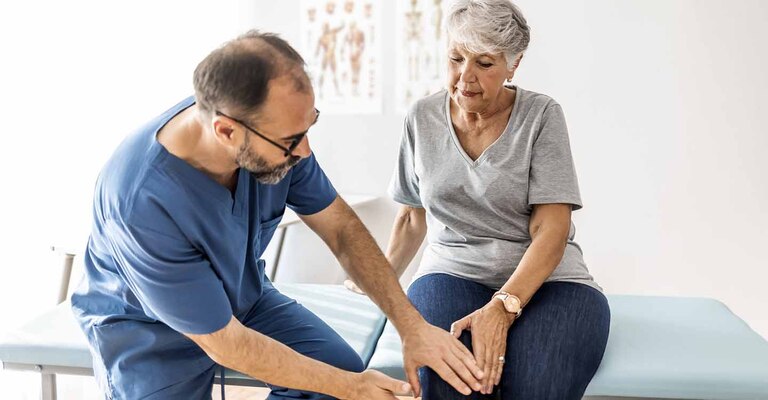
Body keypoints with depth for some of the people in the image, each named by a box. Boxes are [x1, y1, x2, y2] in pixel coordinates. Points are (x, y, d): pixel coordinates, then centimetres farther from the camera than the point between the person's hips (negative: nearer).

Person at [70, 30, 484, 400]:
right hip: (148, 327, -4)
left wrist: (412, 325, -16)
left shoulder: (274, 132, -22)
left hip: (244, 295, 5)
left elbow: (340, 226, -9)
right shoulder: (143, 202, -36)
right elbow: (223, 342, -27)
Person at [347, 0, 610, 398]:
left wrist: (502, 307, -25)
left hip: (545, 279, -1)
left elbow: (551, 231, -11)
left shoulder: (541, 115, -3)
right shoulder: (423, 117, 6)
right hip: (452, 272, 2)